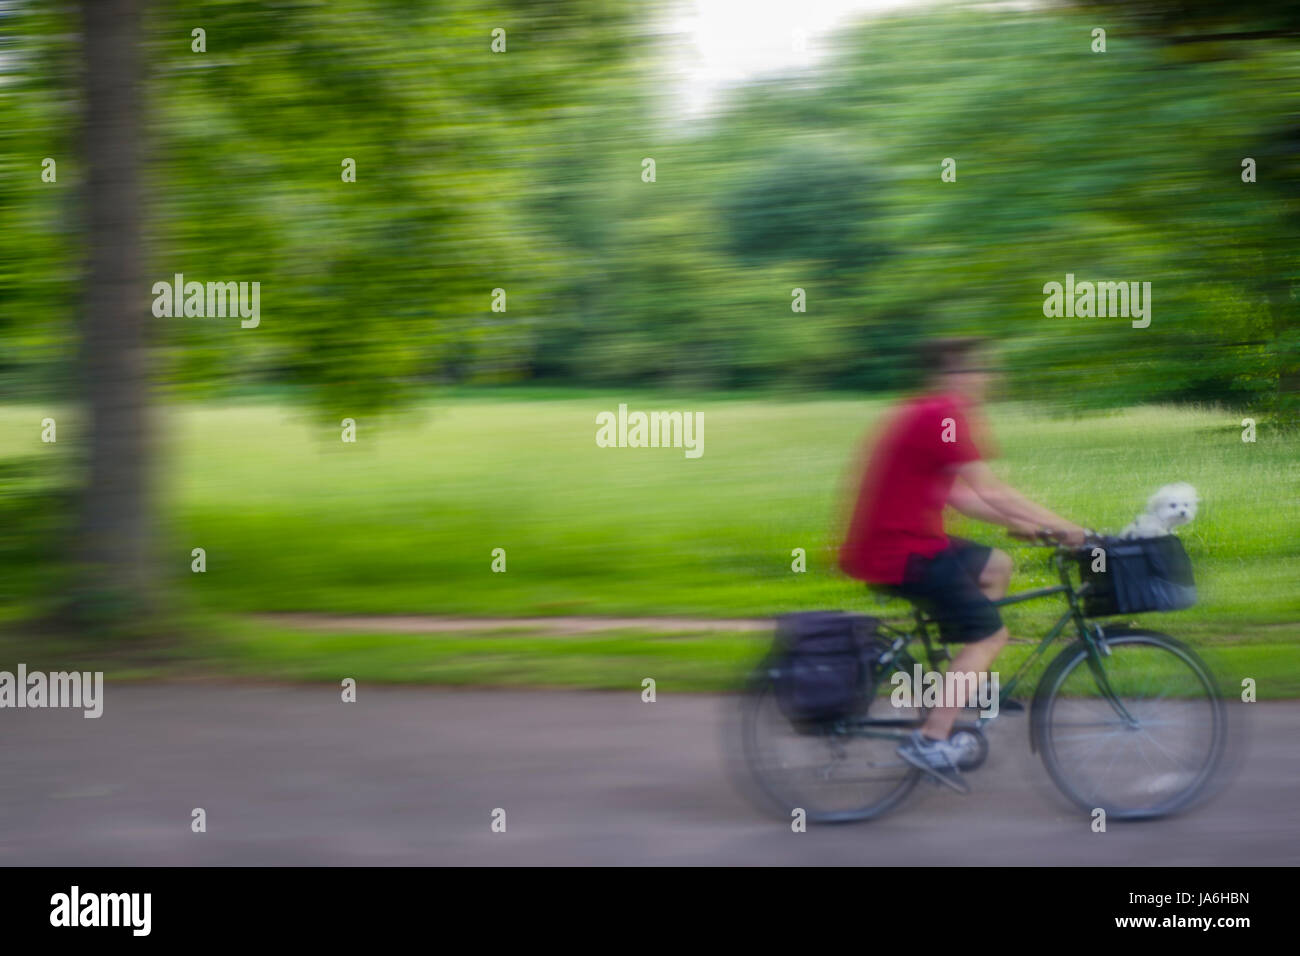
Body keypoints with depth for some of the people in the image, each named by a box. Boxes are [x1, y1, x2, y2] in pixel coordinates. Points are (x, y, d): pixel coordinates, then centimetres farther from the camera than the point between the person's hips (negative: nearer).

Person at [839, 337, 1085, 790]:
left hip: (880, 543, 10)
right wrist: (1061, 526, -13)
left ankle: (971, 683, 22)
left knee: (996, 565, 22)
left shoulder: (921, 413, 16)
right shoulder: (944, 417, -17)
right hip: (899, 555, -10)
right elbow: (990, 492, -19)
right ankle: (930, 740, -8)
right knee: (991, 634, -6)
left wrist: (1015, 523, 13)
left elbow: (956, 494, 18)